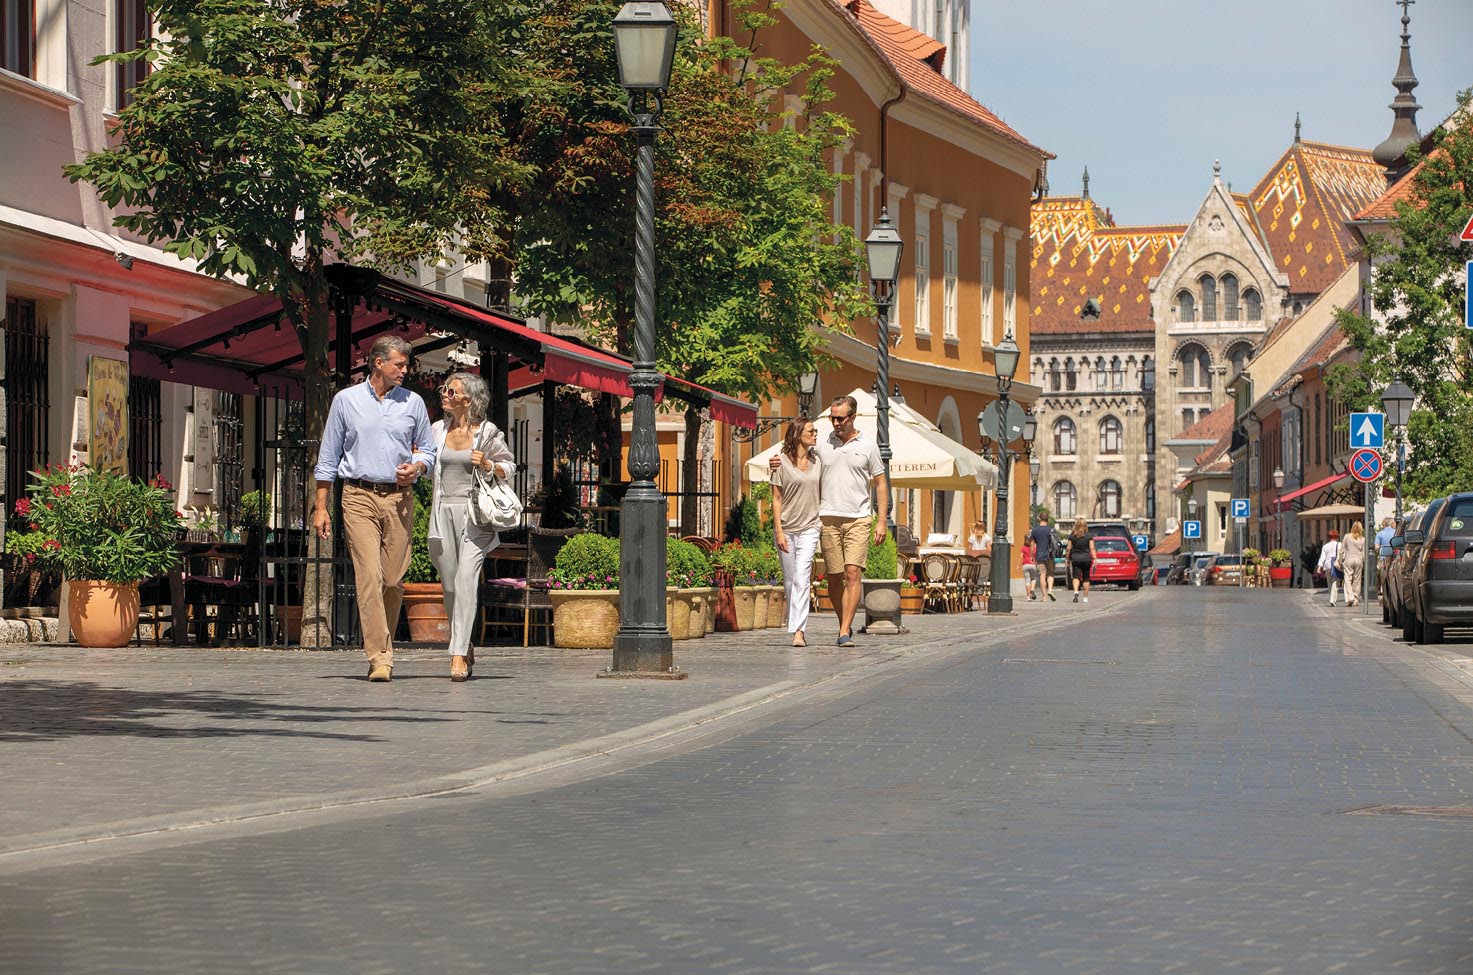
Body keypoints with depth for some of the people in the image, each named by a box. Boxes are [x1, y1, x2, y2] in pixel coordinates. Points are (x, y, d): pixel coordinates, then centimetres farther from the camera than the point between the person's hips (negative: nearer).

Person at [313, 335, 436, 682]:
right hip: (359, 497, -2)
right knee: (369, 576, -14)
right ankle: (379, 657, -18)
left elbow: (428, 451, 18)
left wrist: (416, 467, -6)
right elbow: (328, 458, 10)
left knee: (393, 580, 0)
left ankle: (383, 649, 15)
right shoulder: (346, 400, 7)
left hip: (399, 499, 2)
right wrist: (321, 507, 5)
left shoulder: (413, 403, 11)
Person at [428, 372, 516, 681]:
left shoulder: (488, 432, -1)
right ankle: (465, 648, 25)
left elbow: (509, 466, 7)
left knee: (466, 580, -16)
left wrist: (487, 465, -12)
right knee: (449, 584, 6)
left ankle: (458, 656, -19)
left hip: (474, 514, -4)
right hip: (443, 513, 4)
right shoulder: (437, 430, 11)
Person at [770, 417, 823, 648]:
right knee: (789, 581, 6)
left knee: (802, 579, -12)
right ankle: (797, 626, 19)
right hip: (786, 528, -1)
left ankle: (798, 631, -20)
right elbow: (776, 499, -3)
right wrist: (779, 532, -9)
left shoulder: (817, 461, 9)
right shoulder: (782, 462, -3)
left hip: (809, 528, 1)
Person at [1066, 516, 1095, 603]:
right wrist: (1094, 559, -5)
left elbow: (1069, 548, 0)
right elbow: (1092, 548, -7)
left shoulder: (1072, 536, -1)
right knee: (1086, 578, 11)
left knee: (1076, 577, -3)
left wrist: (1068, 559, 9)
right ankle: (1086, 597, 15)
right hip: (1086, 558, 1)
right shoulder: (1089, 536, -2)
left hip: (1075, 559, -1)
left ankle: (1076, 592, -30)